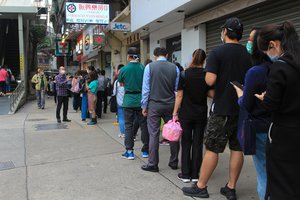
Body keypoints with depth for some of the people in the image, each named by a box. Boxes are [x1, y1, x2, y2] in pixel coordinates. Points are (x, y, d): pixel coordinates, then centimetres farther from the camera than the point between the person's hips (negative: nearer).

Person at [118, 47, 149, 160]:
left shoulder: (123, 69, -6)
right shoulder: (143, 68, -5)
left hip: (128, 101, -1)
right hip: (141, 100, 1)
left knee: (128, 126, 8)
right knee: (144, 125, 11)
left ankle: (129, 151, 10)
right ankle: (145, 150, 18)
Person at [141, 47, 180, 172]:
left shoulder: (149, 67, -3)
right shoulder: (175, 68, 1)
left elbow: (146, 88, -4)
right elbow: (177, 89, 3)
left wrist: (144, 106, 2)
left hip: (154, 104, -2)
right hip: (171, 105, 2)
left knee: (154, 134, 3)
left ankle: (152, 164, 9)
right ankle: (174, 162, 21)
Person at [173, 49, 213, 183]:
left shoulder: (184, 74, -6)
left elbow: (179, 95, -7)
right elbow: (211, 94, 0)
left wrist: (175, 113, -2)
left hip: (186, 113, -1)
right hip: (201, 114, 1)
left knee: (186, 143, 7)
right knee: (198, 143, 8)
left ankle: (185, 174, 11)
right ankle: (195, 175, 13)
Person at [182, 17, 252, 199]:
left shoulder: (217, 52, -10)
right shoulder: (248, 55, 7)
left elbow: (210, 80, -18)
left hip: (222, 108, -5)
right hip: (242, 108, 5)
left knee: (212, 149, 2)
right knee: (237, 148, 9)